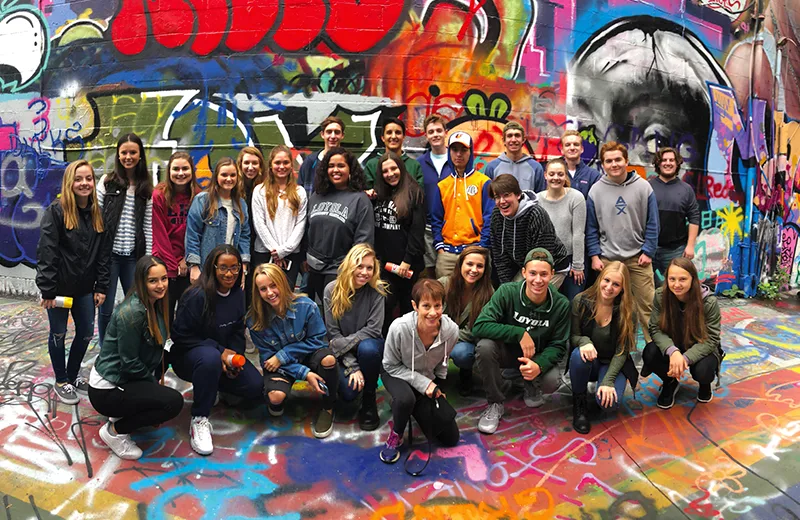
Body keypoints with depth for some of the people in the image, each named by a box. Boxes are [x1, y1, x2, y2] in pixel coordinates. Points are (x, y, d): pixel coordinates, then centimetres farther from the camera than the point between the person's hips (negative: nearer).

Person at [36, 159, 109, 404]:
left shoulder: (98, 213, 3)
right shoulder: (56, 211, -13)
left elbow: (103, 253, 5)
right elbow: (46, 253, -16)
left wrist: (101, 287, 2)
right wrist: (47, 290, -19)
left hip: (85, 287, 5)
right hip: (60, 286, -5)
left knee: (86, 333, 13)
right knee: (58, 333, 10)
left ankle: (73, 375, 33)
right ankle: (61, 381, 25)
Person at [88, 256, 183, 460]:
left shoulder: (156, 304, 3)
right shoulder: (132, 312, -24)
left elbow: (156, 348, 10)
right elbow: (130, 363, -18)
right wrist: (155, 383, -5)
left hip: (123, 377, 9)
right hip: (106, 389, -9)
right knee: (173, 401, -20)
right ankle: (115, 430, -2)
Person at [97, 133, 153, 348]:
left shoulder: (146, 187, 6)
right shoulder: (107, 182, 0)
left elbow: (148, 225, 5)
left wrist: (149, 257, 2)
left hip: (134, 255, 2)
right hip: (109, 253, -2)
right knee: (106, 308, 5)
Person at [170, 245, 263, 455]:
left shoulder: (237, 293, -2)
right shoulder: (197, 296, -23)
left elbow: (237, 332, 5)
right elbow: (180, 336, -20)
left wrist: (235, 354, -15)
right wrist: (218, 351, -26)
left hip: (225, 353, 7)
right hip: (188, 354, -6)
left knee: (255, 388, -10)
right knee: (210, 358, -42)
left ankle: (212, 384, 19)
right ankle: (199, 420, -25)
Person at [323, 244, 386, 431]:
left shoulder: (377, 291, -12)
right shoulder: (332, 290, -11)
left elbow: (373, 329, -16)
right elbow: (333, 333, -12)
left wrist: (343, 343, -24)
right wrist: (352, 366, -19)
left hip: (367, 343, 0)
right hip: (342, 352, 1)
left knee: (368, 349, -37)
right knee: (348, 392, -25)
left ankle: (369, 399, -11)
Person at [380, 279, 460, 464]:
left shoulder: (451, 330, -25)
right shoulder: (399, 328, -34)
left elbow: (442, 362, -1)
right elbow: (390, 365, -18)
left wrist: (436, 386, -1)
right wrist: (422, 383, -25)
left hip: (428, 380, 4)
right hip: (397, 374, -3)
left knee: (450, 438, 4)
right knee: (406, 398, -40)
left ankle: (416, 407, 27)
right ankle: (395, 436, -9)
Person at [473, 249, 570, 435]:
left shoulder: (561, 304, -16)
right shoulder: (507, 292, -22)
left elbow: (558, 345, -10)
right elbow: (479, 326, -30)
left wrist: (539, 365, -31)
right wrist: (519, 333, -36)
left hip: (538, 357, 1)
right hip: (507, 351, -1)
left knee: (551, 382, -29)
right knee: (484, 346, -33)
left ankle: (531, 386, 13)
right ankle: (495, 404, -10)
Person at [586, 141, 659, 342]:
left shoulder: (643, 187, -1)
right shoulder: (595, 190, 0)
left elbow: (652, 224, 2)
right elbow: (591, 228, 4)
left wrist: (648, 252, -3)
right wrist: (594, 255, -2)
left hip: (638, 258, 0)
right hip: (607, 258, 1)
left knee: (647, 305, 2)